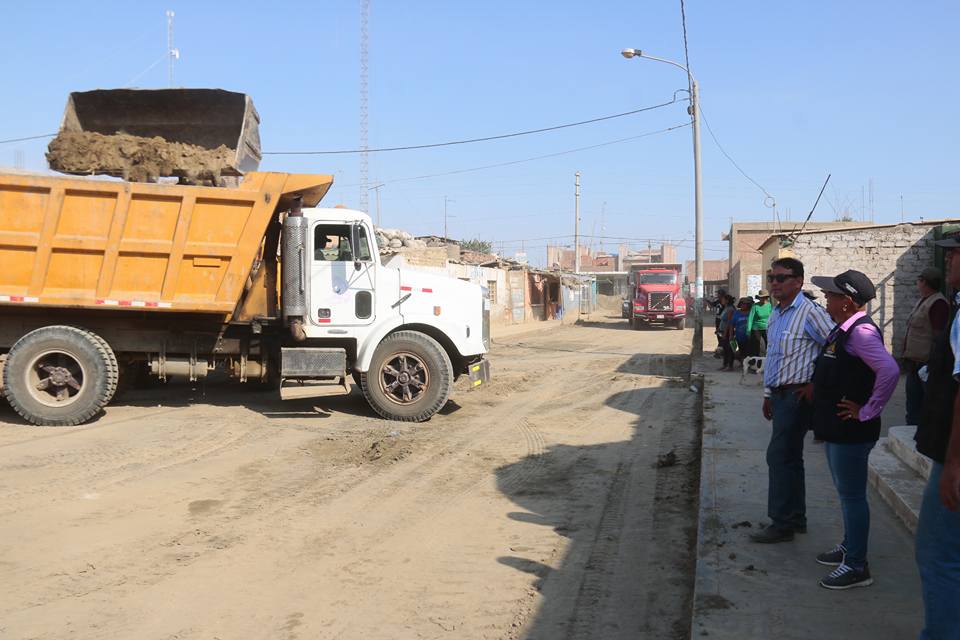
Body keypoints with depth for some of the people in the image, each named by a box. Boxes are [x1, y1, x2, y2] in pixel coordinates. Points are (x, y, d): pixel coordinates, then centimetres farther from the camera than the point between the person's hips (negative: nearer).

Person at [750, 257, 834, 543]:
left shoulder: (810, 313, -14)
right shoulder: (775, 314, 14)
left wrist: (816, 385, -14)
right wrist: (768, 395, 21)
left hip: (797, 395, -9)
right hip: (779, 395, 9)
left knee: (779, 457, -7)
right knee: (789, 458, 15)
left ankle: (782, 524, 3)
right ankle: (796, 518, 25)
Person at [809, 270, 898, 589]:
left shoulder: (861, 331, -21)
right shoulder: (843, 329, 10)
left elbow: (890, 371, -33)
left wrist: (868, 411, -25)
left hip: (851, 431, -10)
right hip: (837, 428, 10)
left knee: (851, 495, -2)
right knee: (846, 492, 21)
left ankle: (856, 566, 8)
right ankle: (848, 547, 36)